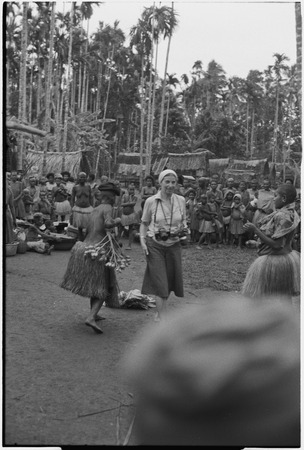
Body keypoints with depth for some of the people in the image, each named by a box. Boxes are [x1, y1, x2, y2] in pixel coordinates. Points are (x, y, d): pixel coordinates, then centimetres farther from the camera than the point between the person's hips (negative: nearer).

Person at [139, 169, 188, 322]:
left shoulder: (181, 200, 1)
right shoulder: (151, 201, -7)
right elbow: (144, 223, 2)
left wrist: (183, 229, -7)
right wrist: (142, 241, -9)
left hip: (173, 246, 4)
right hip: (155, 245, -3)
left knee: (170, 280, 11)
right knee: (160, 282, -7)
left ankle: (160, 312, 32)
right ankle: (161, 317, 1)